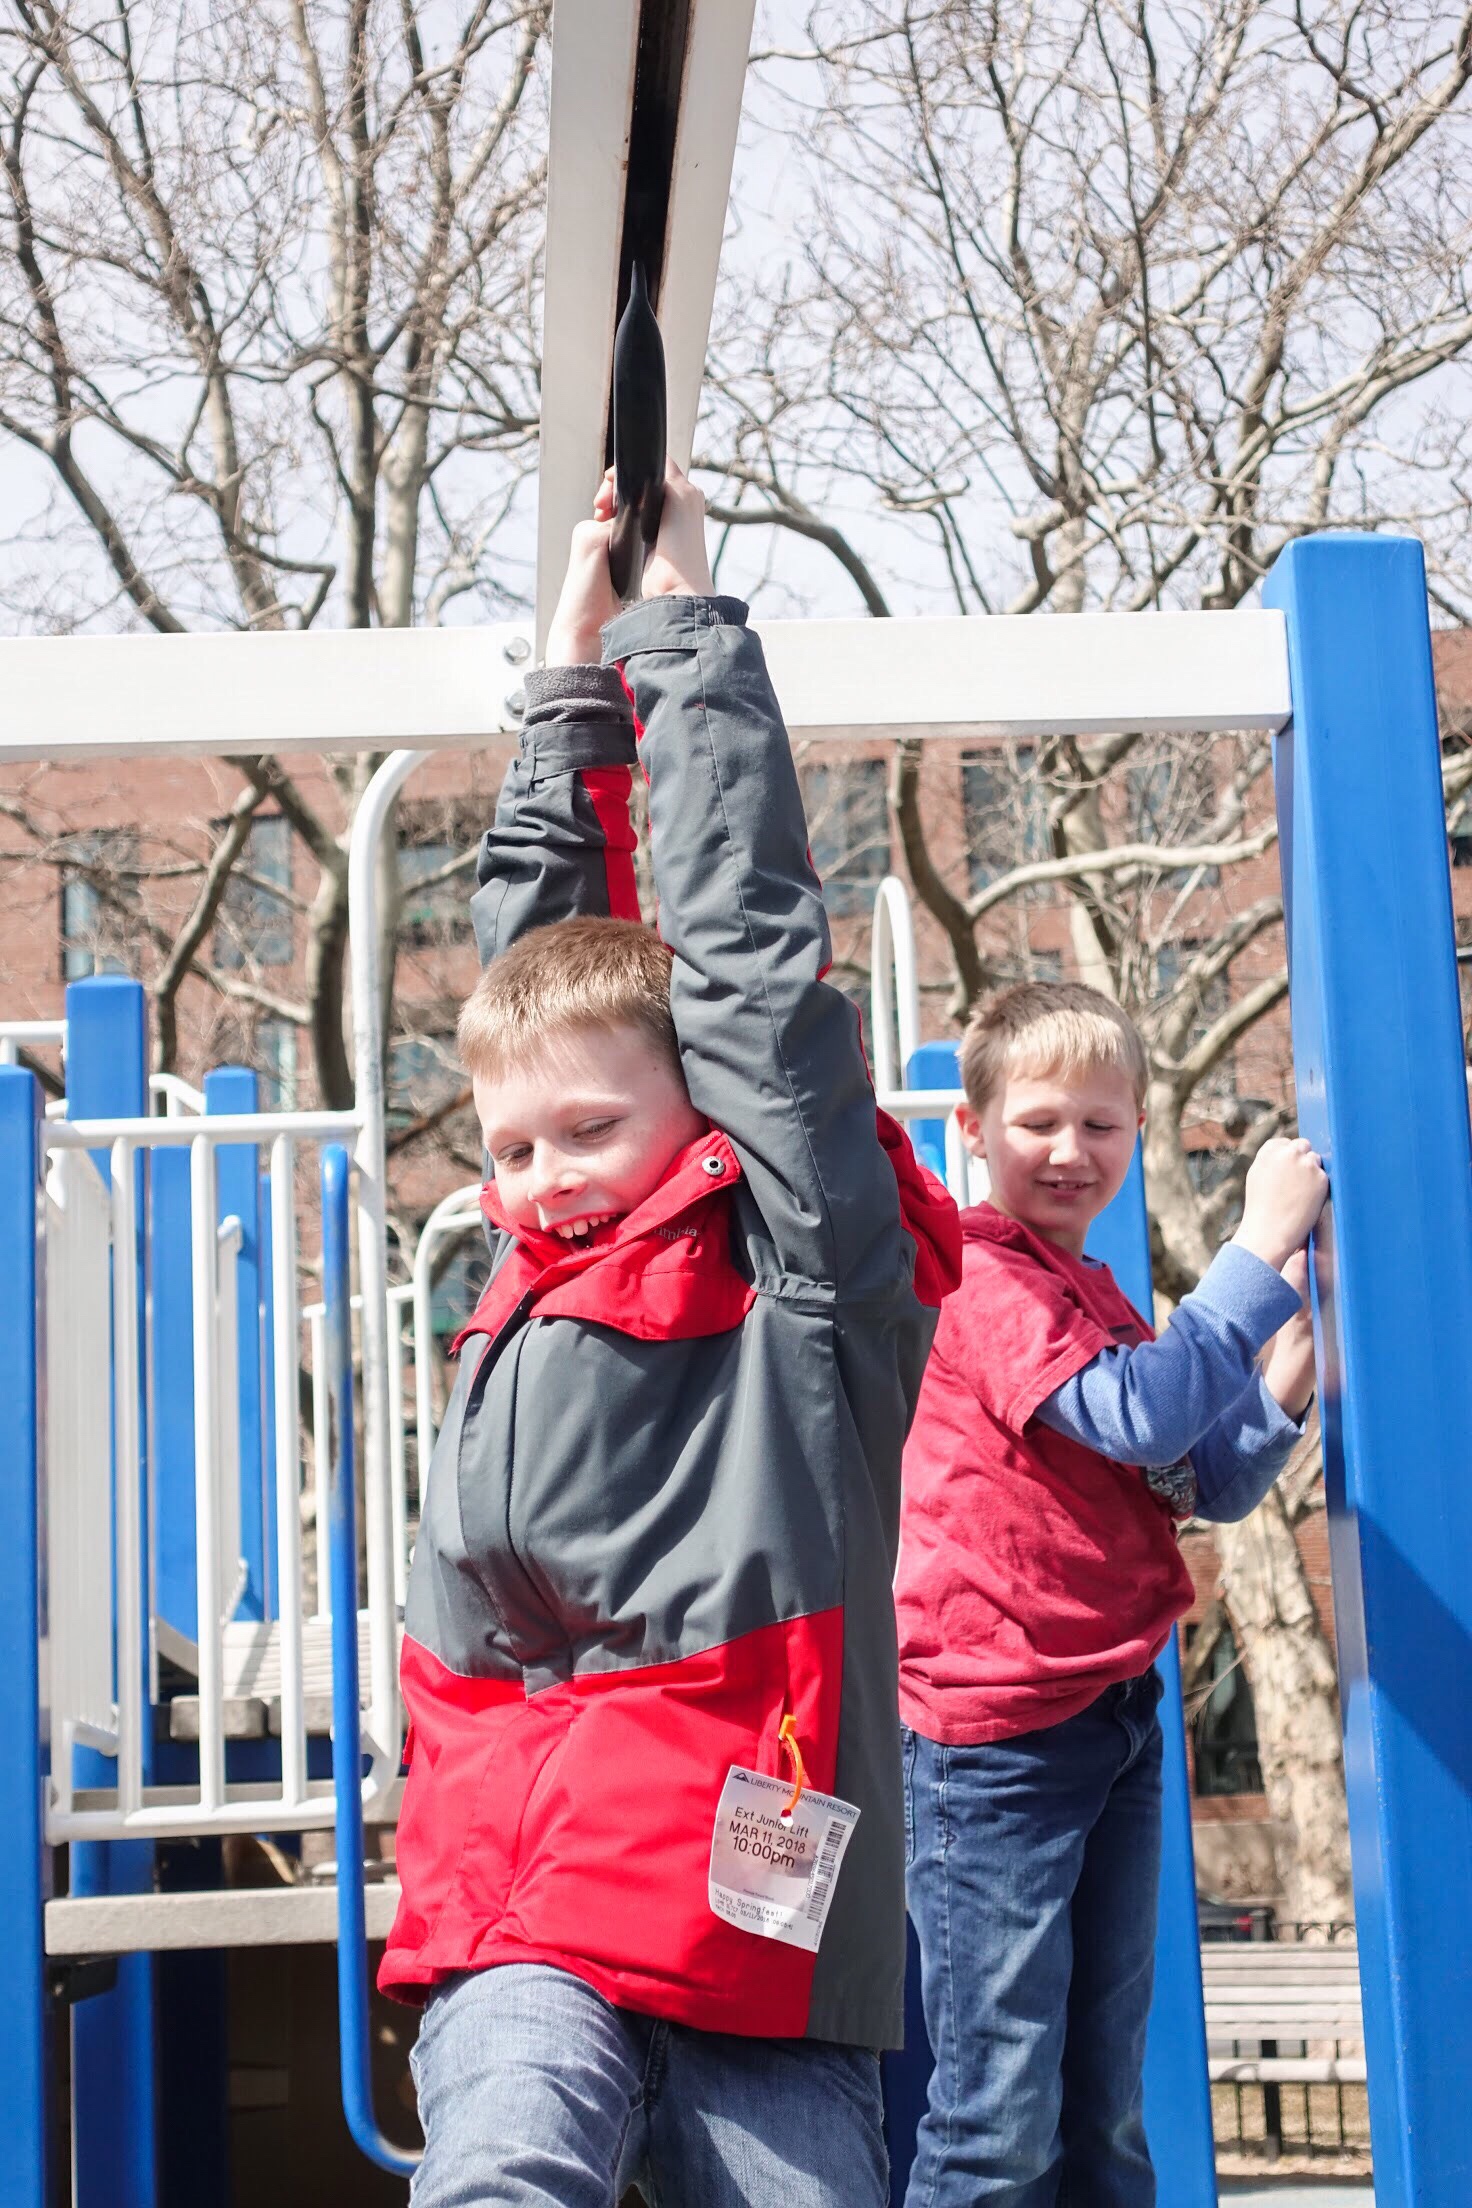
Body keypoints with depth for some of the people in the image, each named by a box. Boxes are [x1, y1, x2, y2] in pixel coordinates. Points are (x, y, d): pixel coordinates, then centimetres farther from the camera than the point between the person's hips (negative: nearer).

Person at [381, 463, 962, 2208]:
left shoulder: (811, 1275, 5)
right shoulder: (534, 1279, 15)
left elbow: (748, 946, 4)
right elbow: (533, 937, 23)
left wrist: (686, 618, 12)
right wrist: (575, 675, 28)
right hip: (519, 1935, 3)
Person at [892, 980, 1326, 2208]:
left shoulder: (1103, 1303, 17)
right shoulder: (983, 1276, -13)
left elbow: (1209, 1487, 15)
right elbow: (1136, 1416, -26)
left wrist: (1280, 1390, -3)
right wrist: (1262, 1251, -22)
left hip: (1115, 1714, 9)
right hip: (999, 1731, -9)